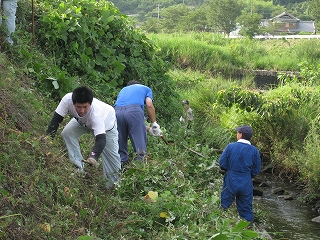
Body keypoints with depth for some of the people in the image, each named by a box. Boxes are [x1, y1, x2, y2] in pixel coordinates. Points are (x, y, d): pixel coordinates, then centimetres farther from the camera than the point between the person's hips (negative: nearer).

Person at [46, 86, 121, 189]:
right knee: (67, 133, -17)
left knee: (110, 152, -5)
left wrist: (93, 156, -69)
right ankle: (79, 168, -7)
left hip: (106, 122, -4)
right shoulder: (67, 99, -40)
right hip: (82, 121, 4)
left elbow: (101, 139, -52)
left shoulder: (96, 113, -48)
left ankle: (114, 181, 19)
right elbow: (56, 118, -29)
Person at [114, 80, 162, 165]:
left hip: (117, 111, 4)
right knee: (140, 145, 1)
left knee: (120, 145, 14)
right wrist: (154, 124, 16)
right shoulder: (146, 88, 31)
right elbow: (149, 105, 9)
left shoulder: (123, 90, 40)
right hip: (134, 110, -4)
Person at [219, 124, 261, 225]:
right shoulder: (254, 150, -5)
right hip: (246, 184, 2)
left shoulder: (230, 147, -11)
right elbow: (257, 170, 0)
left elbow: (222, 164, -8)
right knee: (246, 209, 13)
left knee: (224, 206, 11)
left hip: (231, 182, -2)